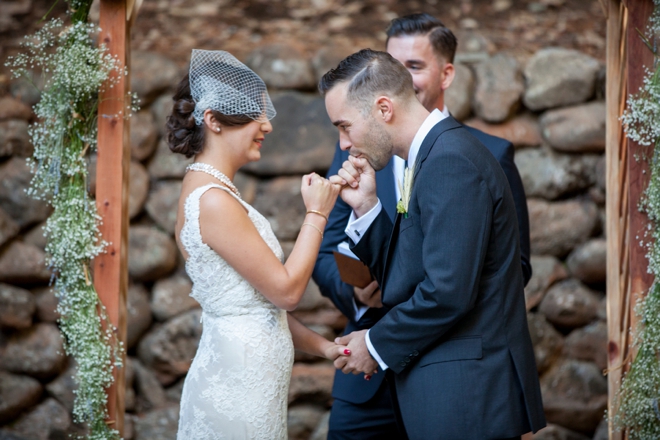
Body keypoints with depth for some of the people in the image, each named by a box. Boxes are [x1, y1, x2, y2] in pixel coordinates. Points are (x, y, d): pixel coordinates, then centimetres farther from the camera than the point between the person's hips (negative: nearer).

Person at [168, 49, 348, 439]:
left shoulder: (211, 189, 12)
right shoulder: (213, 200, -17)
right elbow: (286, 291, -14)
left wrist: (323, 346, 11)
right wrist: (317, 214, -6)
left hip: (244, 375, 9)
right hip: (240, 385, -9)